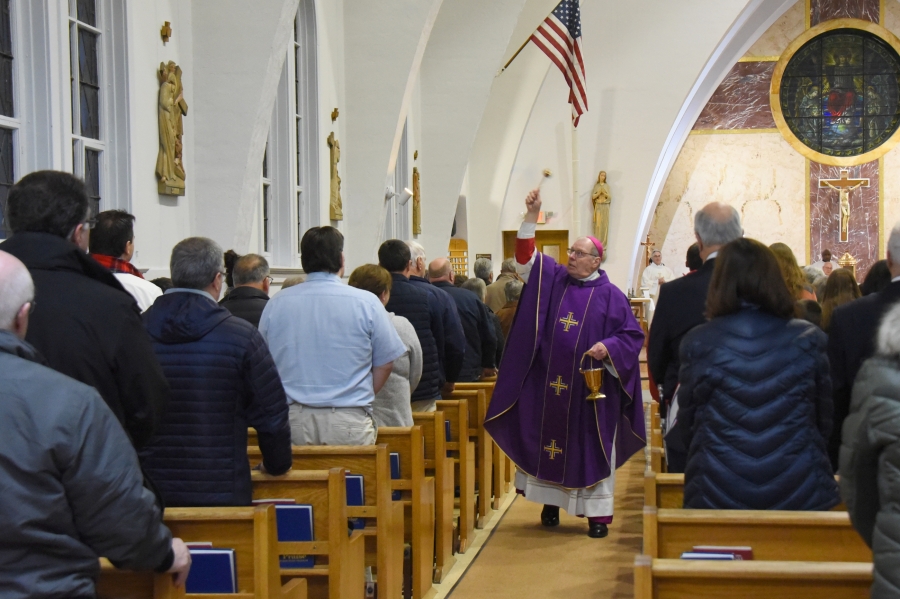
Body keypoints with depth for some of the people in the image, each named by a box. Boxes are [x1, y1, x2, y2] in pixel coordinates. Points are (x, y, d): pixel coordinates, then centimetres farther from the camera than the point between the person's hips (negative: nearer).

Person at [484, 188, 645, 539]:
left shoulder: (610, 296, -1)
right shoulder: (552, 278, 7)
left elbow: (632, 335, 0)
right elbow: (526, 255, -2)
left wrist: (608, 347, -19)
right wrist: (531, 216, -14)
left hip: (589, 389, -3)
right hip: (548, 386, 3)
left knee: (590, 448, 1)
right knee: (547, 441, 8)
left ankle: (598, 514, 7)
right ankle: (551, 502, 23)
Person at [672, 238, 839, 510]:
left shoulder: (697, 342, -3)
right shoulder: (810, 339, -1)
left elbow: (686, 429, 5)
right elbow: (826, 423, 8)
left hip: (718, 498, 0)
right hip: (799, 495, 1)